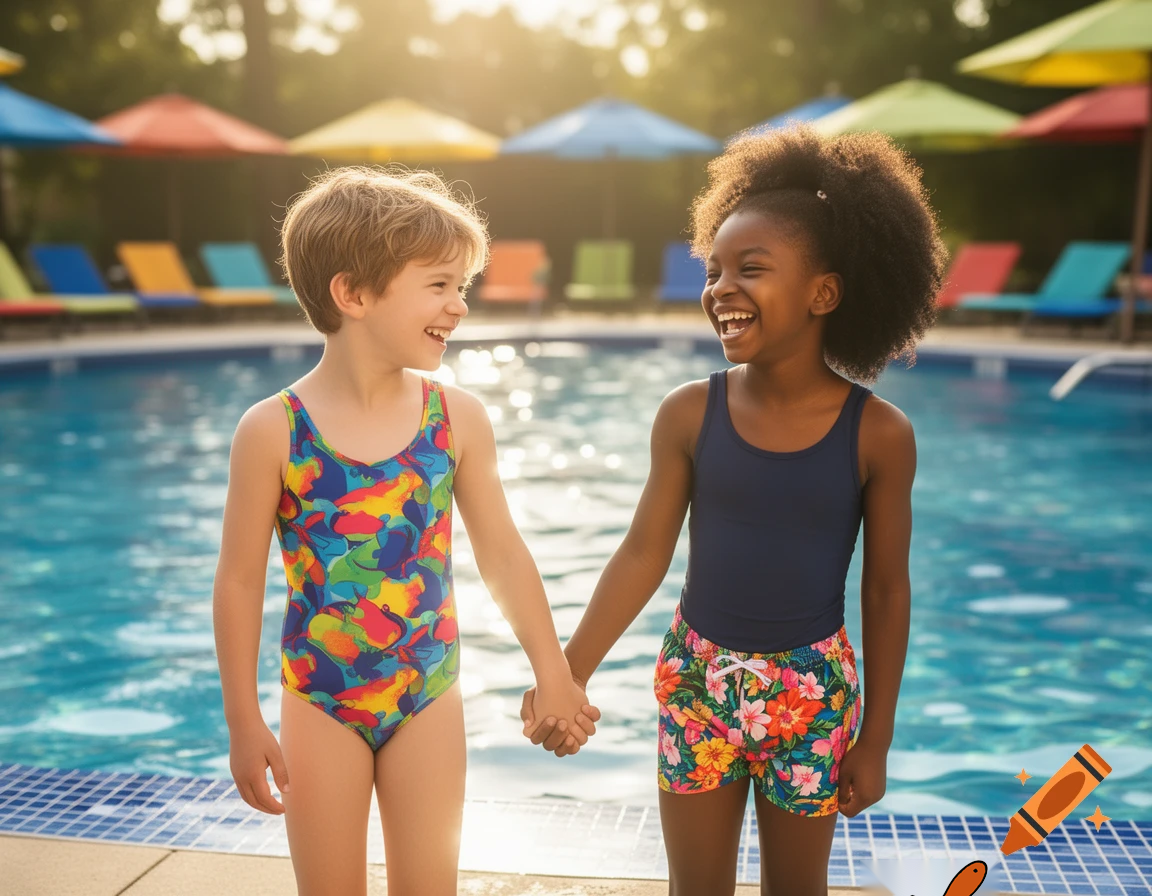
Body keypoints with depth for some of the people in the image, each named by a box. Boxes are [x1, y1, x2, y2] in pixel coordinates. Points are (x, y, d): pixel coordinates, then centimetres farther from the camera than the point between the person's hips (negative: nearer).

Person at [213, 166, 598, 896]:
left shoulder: (458, 418, -7)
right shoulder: (274, 431, -14)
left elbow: (503, 554, 1)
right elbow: (240, 581, -8)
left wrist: (553, 675, 6)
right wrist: (244, 723, -5)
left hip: (429, 698, 2)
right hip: (320, 705, -2)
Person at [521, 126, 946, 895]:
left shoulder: (878, 434, -13)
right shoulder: (688, 414, -10)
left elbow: (886, 590, -6)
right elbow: (644, 554, -6)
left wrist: (876, 738, -1)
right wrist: (568, 674, -11)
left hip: (814, 692, -1)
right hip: (697, 680, 1)